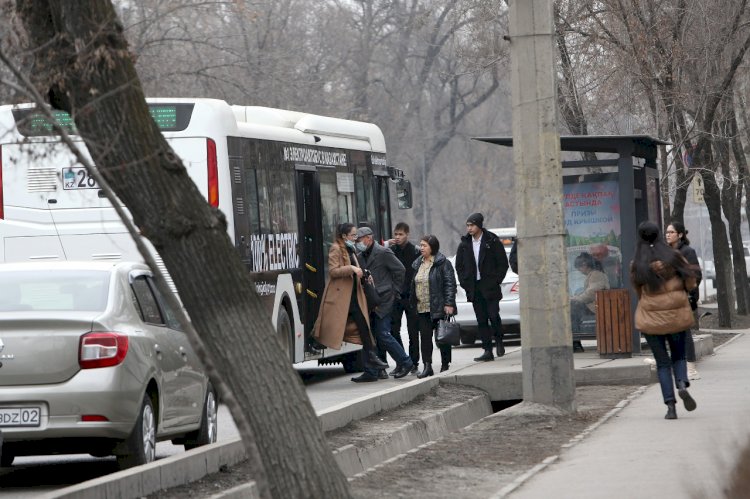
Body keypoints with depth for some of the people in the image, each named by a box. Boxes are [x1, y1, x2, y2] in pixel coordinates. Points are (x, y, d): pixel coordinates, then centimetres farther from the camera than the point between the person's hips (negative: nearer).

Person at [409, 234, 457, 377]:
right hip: (422, 309, 6)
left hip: (438, 307, -6)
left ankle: (445, 365, 13)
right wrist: (413, 304, 14)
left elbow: (450, 283, -10)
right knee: (425, 337, -1)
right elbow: (414, 285, 19)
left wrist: (449, 303, -17)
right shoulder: (418, 264, 15)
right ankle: (427, 366, -3)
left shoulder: (442, 263, -6)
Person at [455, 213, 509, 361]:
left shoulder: (492, 241, -2)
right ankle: (487, 351, 4)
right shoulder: (464, 244, 9)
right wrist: (465, 282, 5)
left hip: (490, 287, -4)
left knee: (493, 316, -11)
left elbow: (503, 263, 0)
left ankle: (499, 342, 13)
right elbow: (459, 266, 16)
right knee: (481, 320, 3)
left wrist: (496, 281, -7)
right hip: (474, 288, 4)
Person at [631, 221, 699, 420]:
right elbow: (690, 283, 0)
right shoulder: (673, 256, -4)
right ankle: (682, 385, -12)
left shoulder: (636, 265, -5)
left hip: (651, 319, -1)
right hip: (676, 315, 1)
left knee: (662, 362, 8)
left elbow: (639, 292, 7)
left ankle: (670, 405, -1)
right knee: (678, 356, 18)